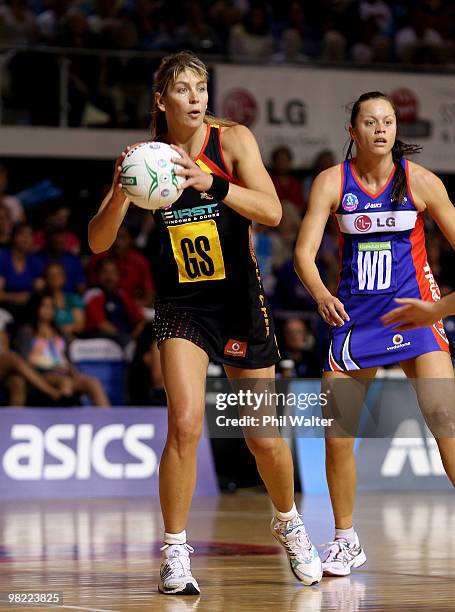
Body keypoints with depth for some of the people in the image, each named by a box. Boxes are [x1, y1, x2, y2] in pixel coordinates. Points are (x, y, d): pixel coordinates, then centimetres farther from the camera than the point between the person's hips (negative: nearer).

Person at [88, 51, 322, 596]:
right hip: (181, 305, 0)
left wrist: (211, 184, -38)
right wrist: (120, 191, -27)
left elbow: (271, 212, -23)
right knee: (185, 422, -21)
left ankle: (288, 524, 36)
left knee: (265, 438, 7)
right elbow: (98, 243, -8)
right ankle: (175, 555, -11)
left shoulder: (233, 140, -9)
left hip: (240, 302, 0)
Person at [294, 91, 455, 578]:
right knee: (336, 431, -1)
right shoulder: (332, 182, -3)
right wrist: (321, 295, -27)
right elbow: (304, 251, -8)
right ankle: (346, 540, 16)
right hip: (354, 313, 2)